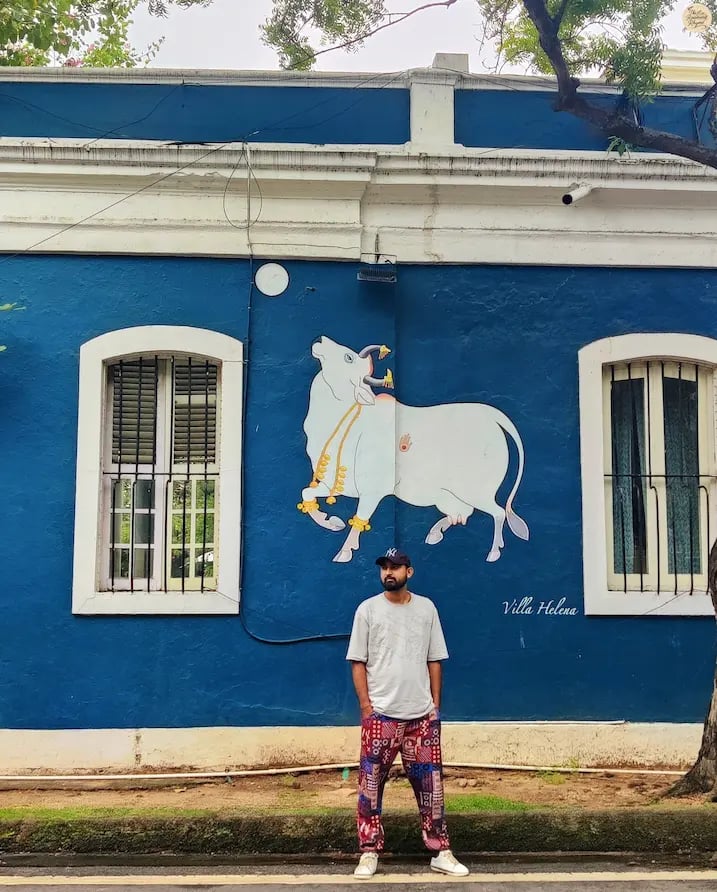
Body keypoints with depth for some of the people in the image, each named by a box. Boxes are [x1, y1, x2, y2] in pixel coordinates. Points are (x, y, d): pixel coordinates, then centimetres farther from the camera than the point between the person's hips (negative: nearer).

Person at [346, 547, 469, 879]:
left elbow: (434, 660, 10)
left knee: (430, 784, 7)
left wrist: (435, 704, 5)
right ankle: (369, 852, 12)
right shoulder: (368, 609, -1)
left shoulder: (426, 608, 6)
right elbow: (358, 662, -1)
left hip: (422, 715, 2)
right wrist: (366, 705, -8)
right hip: (380, 714, -2)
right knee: (370, 784, 2)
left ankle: (440, 852, 16)